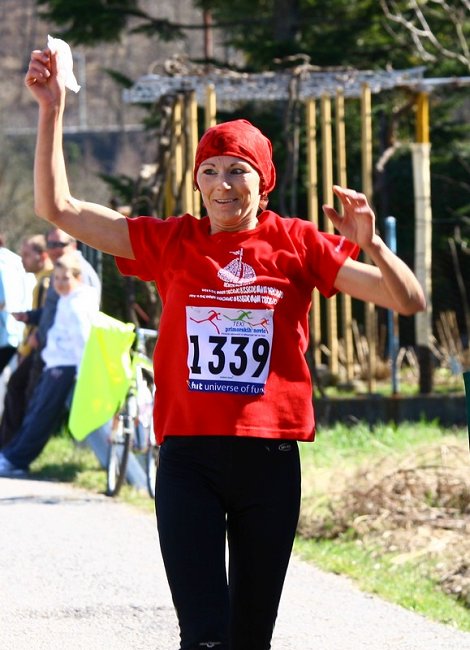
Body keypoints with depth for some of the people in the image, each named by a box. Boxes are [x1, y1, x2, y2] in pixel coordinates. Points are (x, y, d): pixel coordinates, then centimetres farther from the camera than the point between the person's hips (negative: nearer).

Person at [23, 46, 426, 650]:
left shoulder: (298, 244, 4)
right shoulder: (171, 242, 6)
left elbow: (409, 301, 1)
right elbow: (58, 207, 5)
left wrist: (370, 244, -18)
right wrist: (52, 111, -1)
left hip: (270, 459, 1)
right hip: (188, 459, -1)